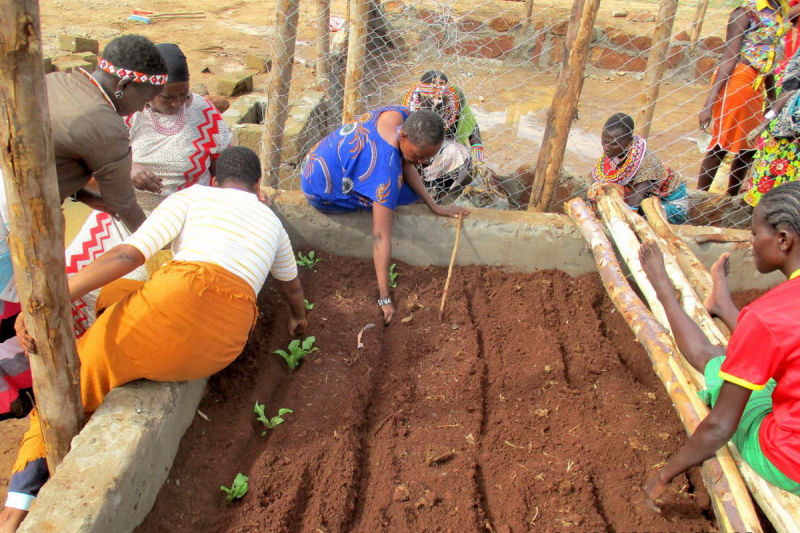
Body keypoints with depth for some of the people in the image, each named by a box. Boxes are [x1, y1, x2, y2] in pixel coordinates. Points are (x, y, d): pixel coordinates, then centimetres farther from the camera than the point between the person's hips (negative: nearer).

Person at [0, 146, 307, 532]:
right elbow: (291, 285, 44)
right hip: (224, 344, 4)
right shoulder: (272, 222, 29)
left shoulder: (192, 197, 16)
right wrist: (298, 317, 65)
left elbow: (129, 254, 1)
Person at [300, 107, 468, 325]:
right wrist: (385, 299, -30)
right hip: (321, 194, -8)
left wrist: (434, 206, -4)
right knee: (407, 192, -12)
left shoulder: (401, 115, -16)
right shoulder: (387, 173, -36)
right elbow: (381, 238, -35)